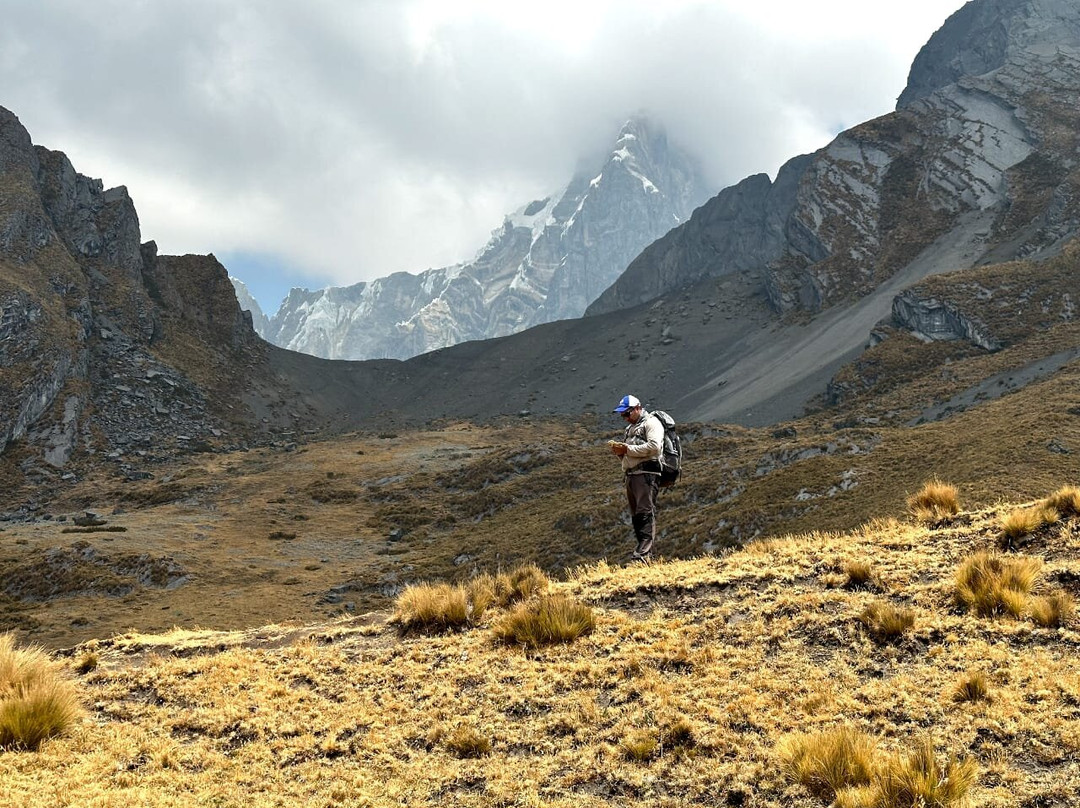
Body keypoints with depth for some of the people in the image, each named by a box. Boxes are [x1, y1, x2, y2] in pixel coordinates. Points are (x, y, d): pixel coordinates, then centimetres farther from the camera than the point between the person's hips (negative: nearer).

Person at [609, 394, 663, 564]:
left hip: (646, 473, -10)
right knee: (636, 516, 6)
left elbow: (654, 446, -16)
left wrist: (628, 449, -15)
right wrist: (619, 451, 9)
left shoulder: (651, 422, -1)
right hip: (631, 474, 10)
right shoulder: (631, 427, 28)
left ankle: (642, 555, -25)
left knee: (645, 513, -16)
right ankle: (647, 554, 8)